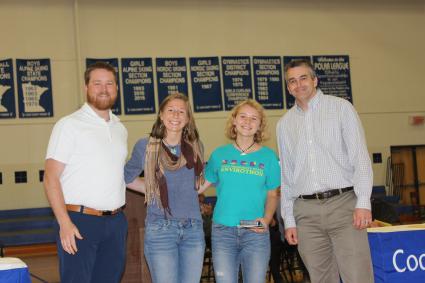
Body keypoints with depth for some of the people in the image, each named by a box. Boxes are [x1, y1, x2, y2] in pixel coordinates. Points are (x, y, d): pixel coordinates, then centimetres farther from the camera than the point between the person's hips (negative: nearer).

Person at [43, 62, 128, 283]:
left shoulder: (120, 129, 14)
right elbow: (51, 178, -9)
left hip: (115, 222, 6)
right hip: (80, 221, -6)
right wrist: (64, 223, -17)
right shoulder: (69, 125, -5)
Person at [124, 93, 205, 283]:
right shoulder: (145, 146, -1)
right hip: (160, 229, -3)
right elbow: (128, 178, 14)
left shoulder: (195, 146, 8)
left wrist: (186, 193, 10)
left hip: (193, 229, 3)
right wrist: (153, 191, 8)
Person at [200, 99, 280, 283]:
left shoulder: (268, 156, 4)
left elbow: (272, 195, 8)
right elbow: (200, 185, 9)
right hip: (223, 232, 0)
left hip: (255, 233, 0)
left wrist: (266, 219, -9)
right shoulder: (219, 154, 6)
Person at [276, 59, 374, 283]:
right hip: (306, 211, 4)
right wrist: (289, 220, 11)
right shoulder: (284, 124, 15)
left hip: (343, 204, -3)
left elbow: (360, 157, -2)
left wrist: (363, 203, -11)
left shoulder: (340, 108, 4)